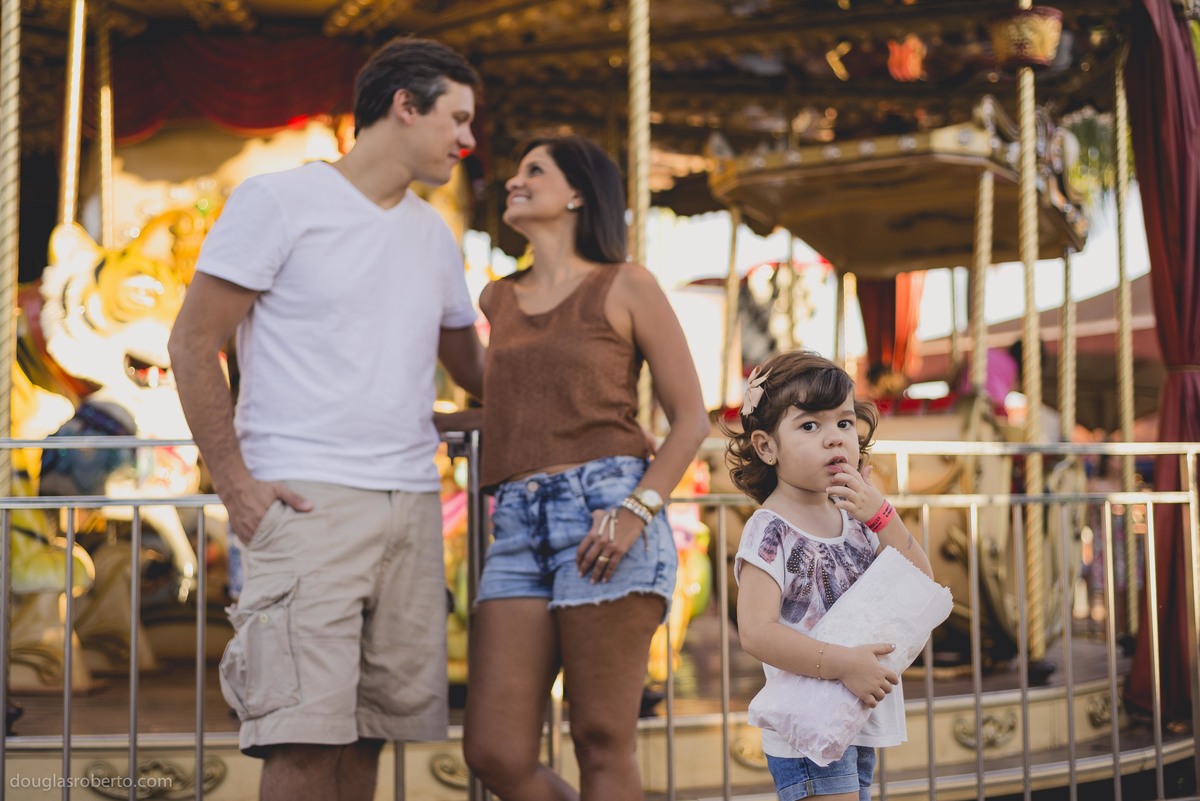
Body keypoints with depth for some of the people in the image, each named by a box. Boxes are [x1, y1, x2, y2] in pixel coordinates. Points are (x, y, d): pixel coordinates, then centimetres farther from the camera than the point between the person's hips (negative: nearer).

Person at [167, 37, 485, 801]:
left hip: (412, 503, 6)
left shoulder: (435, 236, 18)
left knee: (371, 731, 7)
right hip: (309, 503, -6)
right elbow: (193, 345, -2)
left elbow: (473, 367, 30)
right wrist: (236, 484, -8)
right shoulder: (280, 201, -1)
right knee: (306, 736, -12)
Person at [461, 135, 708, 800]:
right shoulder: (496, 299, 21)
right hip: (517, 527, 5)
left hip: (605, 511, -5)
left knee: (602, 746, -5)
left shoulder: (625, 286, 7)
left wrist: (636, 509, -11)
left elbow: (690, 418, 1)